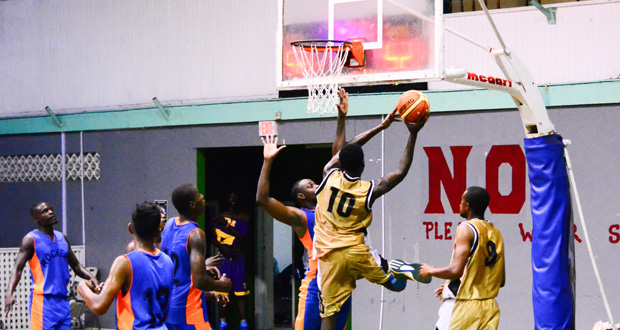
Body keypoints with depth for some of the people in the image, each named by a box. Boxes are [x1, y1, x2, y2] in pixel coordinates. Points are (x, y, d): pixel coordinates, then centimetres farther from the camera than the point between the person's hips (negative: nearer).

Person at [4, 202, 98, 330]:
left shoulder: (62, 238, 15)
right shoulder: (31, 240, -5)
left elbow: (76, 266, 23)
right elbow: (17, 269, -14)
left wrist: (91, 278, 2)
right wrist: (9, 294, -31)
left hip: (63, 300, 7)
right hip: (43, 300, -7)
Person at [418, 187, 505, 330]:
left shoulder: (466, 228, -9)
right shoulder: (495, 232, 13)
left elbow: (456, 270, -19)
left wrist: (431, 271, 0)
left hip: (463, 307, -7)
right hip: (488, 307, 7)